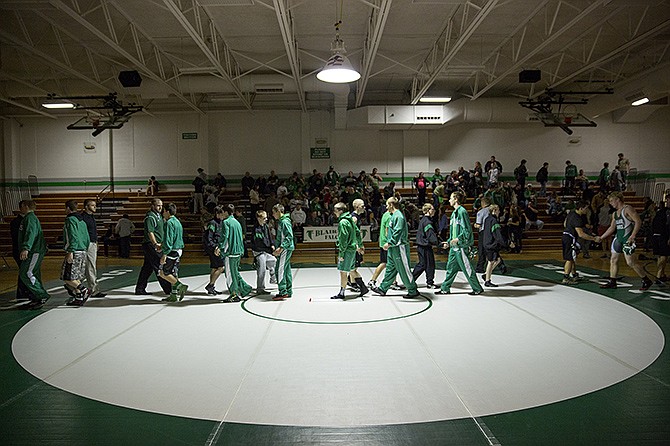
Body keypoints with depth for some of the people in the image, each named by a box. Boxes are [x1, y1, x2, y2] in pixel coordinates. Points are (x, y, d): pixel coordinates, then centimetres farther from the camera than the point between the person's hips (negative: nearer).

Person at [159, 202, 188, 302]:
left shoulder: (169, 222, -14)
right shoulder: (177, 221, 15)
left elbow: (168, 240, -20)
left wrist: (164, 254, -20)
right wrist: (162, 246, 29)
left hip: (172, 251, -9)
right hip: (179, 250, 9)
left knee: (163, 273, -3)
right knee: (173, 273, 12)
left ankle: (180, 286, -9)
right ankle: (174, 295, 12)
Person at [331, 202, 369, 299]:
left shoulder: (343, 222, -17)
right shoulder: (350, 219, 11)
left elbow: (343, 239, -20)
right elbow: (357, 232, 19)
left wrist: (341, 253, -18)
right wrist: (359, 245, 28)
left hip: (347, 250, -9)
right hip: (353, 248, 9)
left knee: (343, 271, 0)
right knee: (352, 270, 17)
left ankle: (341, 293, 8)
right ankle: (363, 287, 21)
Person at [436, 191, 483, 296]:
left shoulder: (462, 211, -13)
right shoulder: (454, 212, 15)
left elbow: (467, 230, -17)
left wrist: (458, 239, -24)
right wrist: (449, 242, 19)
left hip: (462, 246, -9)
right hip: (454, 246, 9)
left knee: (466, 268, -2)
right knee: (451, 267, 11)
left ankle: (477, 289, 9)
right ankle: (445, 289, 18)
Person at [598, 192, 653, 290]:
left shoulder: (628, 209, -10)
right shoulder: (615, 213, 15)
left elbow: (638, 221, -17)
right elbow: (612, 228, 22)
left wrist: (633, 236, -23)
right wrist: (600, 238, 19)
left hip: (627, 238, -9)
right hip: (618, 237, 9)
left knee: (630, 262, -11)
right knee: (613, 260, 9)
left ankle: (646, 281, 3)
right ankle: (612, 282, 18)